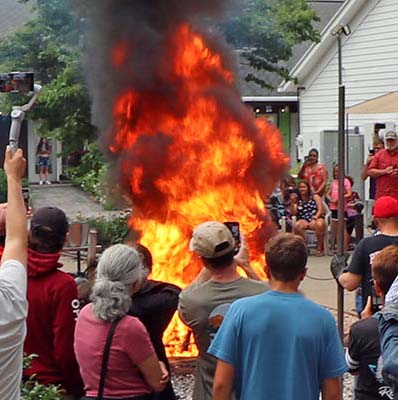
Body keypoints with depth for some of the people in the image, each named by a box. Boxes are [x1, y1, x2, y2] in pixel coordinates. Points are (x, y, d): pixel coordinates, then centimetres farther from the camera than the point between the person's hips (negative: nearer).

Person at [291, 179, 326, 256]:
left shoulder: (315, 197, 12)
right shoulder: (297, 200, 14)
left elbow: (320, 210, 1)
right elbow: (293, 213, 5)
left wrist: (315, 217, -19)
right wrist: (293, 202, -9)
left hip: (316, 219, -1)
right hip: (303, 221, 1)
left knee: (320, 224, -38)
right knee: (296, 226, -35)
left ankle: (320, 247, -21)